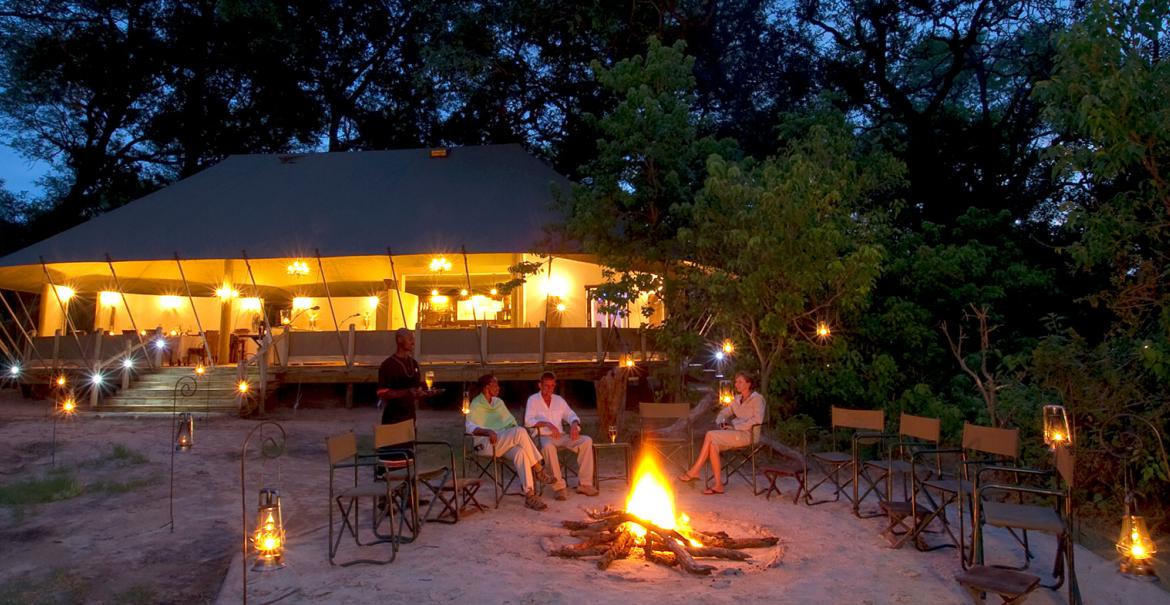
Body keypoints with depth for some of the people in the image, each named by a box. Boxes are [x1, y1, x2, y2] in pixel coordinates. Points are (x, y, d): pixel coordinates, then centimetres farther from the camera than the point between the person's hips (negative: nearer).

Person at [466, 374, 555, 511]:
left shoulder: (499, 402, 19)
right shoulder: (476, 405, -3)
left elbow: (511, 421, 23)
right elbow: (470, 427, -17)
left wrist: (517, 435, 2)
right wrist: (488, 431, -34)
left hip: (506, 442, 6)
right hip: (487, 443, -6)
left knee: (521, 452, -31)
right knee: (520, 432, -31)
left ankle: (530, 495, -34)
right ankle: (538, 469, -22)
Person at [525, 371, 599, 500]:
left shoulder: (559, 400, 20)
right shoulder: (533, 400, 5)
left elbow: (570, 415, 16)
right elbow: (528, 421, -8)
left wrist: (574, 424, -8)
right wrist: (547, 424, -21)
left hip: (561, 436, 5)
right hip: (543, 437, -5)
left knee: (587, 441, -17)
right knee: (548, 446, -41)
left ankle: (584, 483, -17)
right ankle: (559, 486, -33)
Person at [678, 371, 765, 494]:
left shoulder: (757, 398, -2)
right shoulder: (738, 399, 21)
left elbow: (758, 419, -17)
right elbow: (724, 412, 26)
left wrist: (735, 426, -18)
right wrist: (720, 421, 2)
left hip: (747, 435, -7)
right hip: (735, 434, 7)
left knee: (710, 435, -25)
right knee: (713, 444, -26)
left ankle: (694, 471, -17)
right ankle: (718, 484, -26)